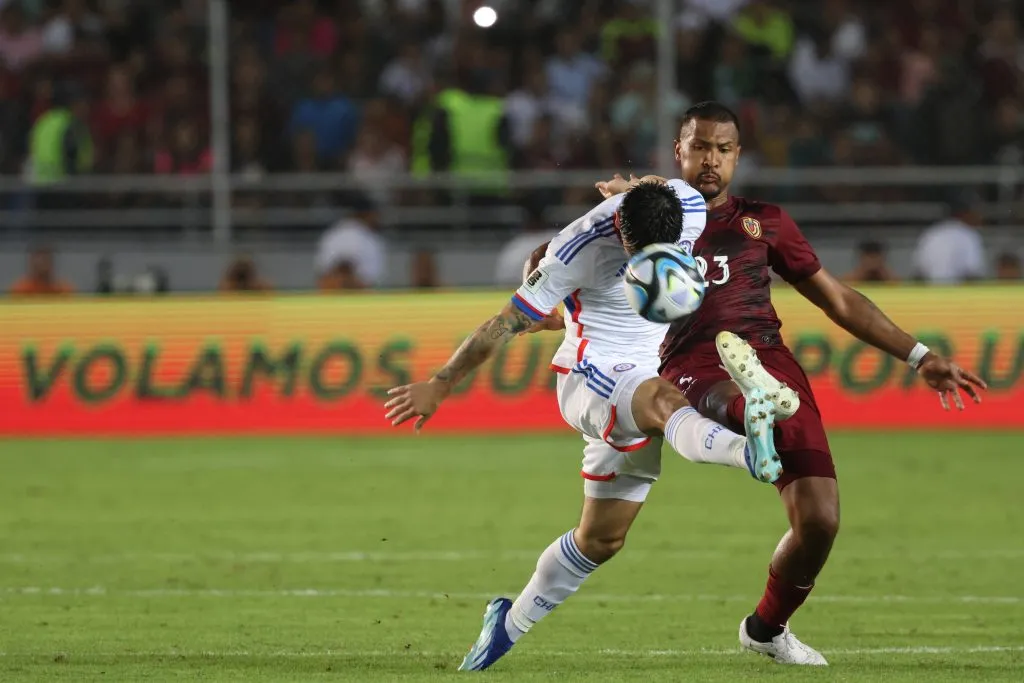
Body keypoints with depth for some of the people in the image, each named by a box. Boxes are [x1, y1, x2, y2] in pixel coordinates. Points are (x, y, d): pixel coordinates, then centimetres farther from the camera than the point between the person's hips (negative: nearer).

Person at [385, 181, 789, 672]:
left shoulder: (691, 208, -10)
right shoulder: (580, 251, -21)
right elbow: (506, 323, -13)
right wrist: (439, 386, -8)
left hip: (650, 380, 6)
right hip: (590, 376, -6)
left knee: (601, 539, 8)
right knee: (663, 403, -39)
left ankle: (510, 623, 26)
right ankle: (751, 451, -70)